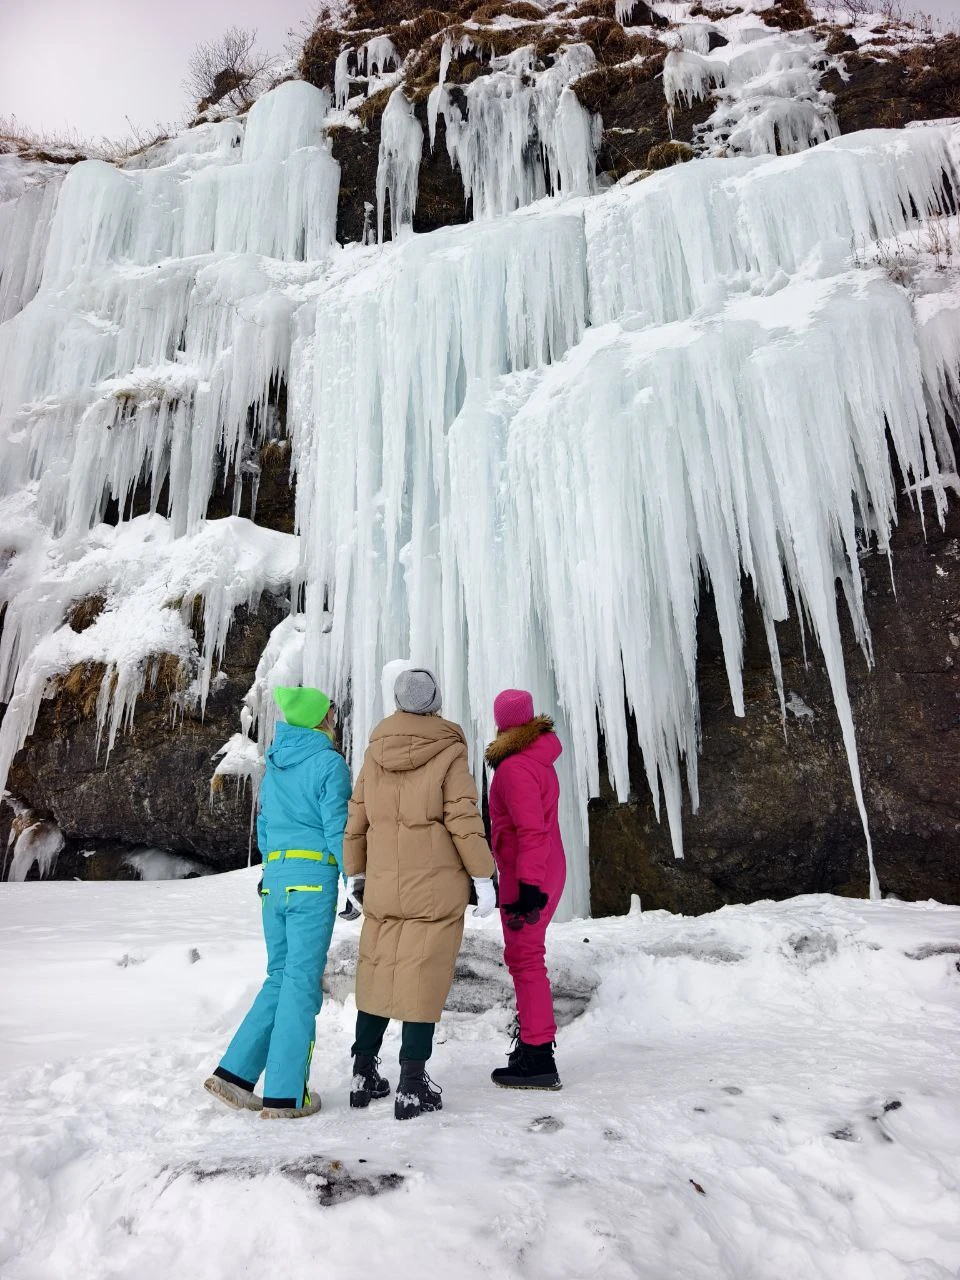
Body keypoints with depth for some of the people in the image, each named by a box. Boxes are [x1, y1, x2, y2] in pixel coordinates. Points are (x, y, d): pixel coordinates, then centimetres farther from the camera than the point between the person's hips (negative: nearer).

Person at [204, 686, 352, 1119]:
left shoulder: (274, 767, 15)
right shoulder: (329, 763, -7)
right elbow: (337, 829, -12)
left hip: (274, 877, 7)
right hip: (313, 879, -7)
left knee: (279, 978, 17)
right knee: (302, 982, 0)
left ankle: (235, 1072, 15)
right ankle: (284, 1095, 6)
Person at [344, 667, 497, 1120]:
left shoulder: (376, 752, 4)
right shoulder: (449, 752, -9)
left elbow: (356, 819, 7)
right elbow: (464, 820, -13)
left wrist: (355, 874, 17)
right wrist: (483, 877, -5)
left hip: (383, 886, 5)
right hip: (437, 887, -4)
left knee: (377, 974, 15)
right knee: (424, 980, 3)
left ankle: (363, 1073, 27)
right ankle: (412, 1084, 8)